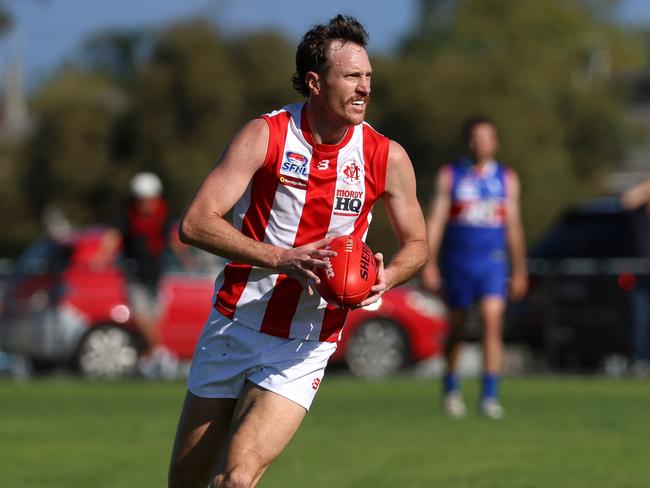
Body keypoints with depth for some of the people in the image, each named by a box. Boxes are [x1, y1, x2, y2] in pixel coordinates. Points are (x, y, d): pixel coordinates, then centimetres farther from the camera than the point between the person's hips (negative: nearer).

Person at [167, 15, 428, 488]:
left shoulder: (387, 159, -5)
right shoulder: (265, 135, -10)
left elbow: (417, 243, 10)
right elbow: (195, 223, -17)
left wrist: (385, 277, -14)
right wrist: (281, 259, -29)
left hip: (304, 347, -1)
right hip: (233, 326, 1)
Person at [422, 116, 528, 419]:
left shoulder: (507, 179, 9)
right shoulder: (450, 176, 4)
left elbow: (513, 226, 15)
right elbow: (436, 220, 1)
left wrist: (519, 271, 15)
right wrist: (429, 264, -7)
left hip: (493, 261, 0)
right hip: (457, 261, 0)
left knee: (492, 322, -16)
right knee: (456, 327, 9)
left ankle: (490, 396, -16)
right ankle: (451, 388, 30)